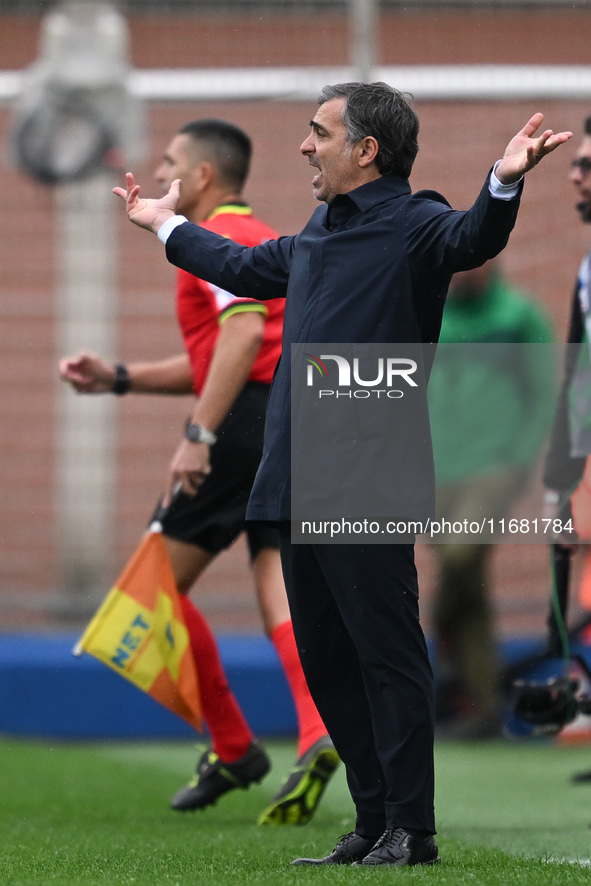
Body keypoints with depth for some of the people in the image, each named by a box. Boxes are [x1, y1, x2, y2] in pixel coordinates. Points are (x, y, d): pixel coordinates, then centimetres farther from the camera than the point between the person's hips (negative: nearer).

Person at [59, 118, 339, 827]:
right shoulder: (260, 238, 27)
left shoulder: (217, 237, -4)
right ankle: (318, 732, -27)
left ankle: (232, 746, 7)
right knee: (279, 591, -3)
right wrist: (118, 378, 28)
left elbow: (245, 331, -22)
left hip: (249, 423, -9)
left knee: (160, 582, 4)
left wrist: (199, 434, -25)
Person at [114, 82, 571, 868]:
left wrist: (504, 182, -49)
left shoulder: (414, 224, -7)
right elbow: (247, 267, 39)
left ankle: (410, 828, -2)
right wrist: (167, 226, 52)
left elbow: (471, 241, -29)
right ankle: (374, 824, 18)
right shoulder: (319, 235, 20)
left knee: (387, 652, -6)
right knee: (325, 658, 11)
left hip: (369, 488, -9)